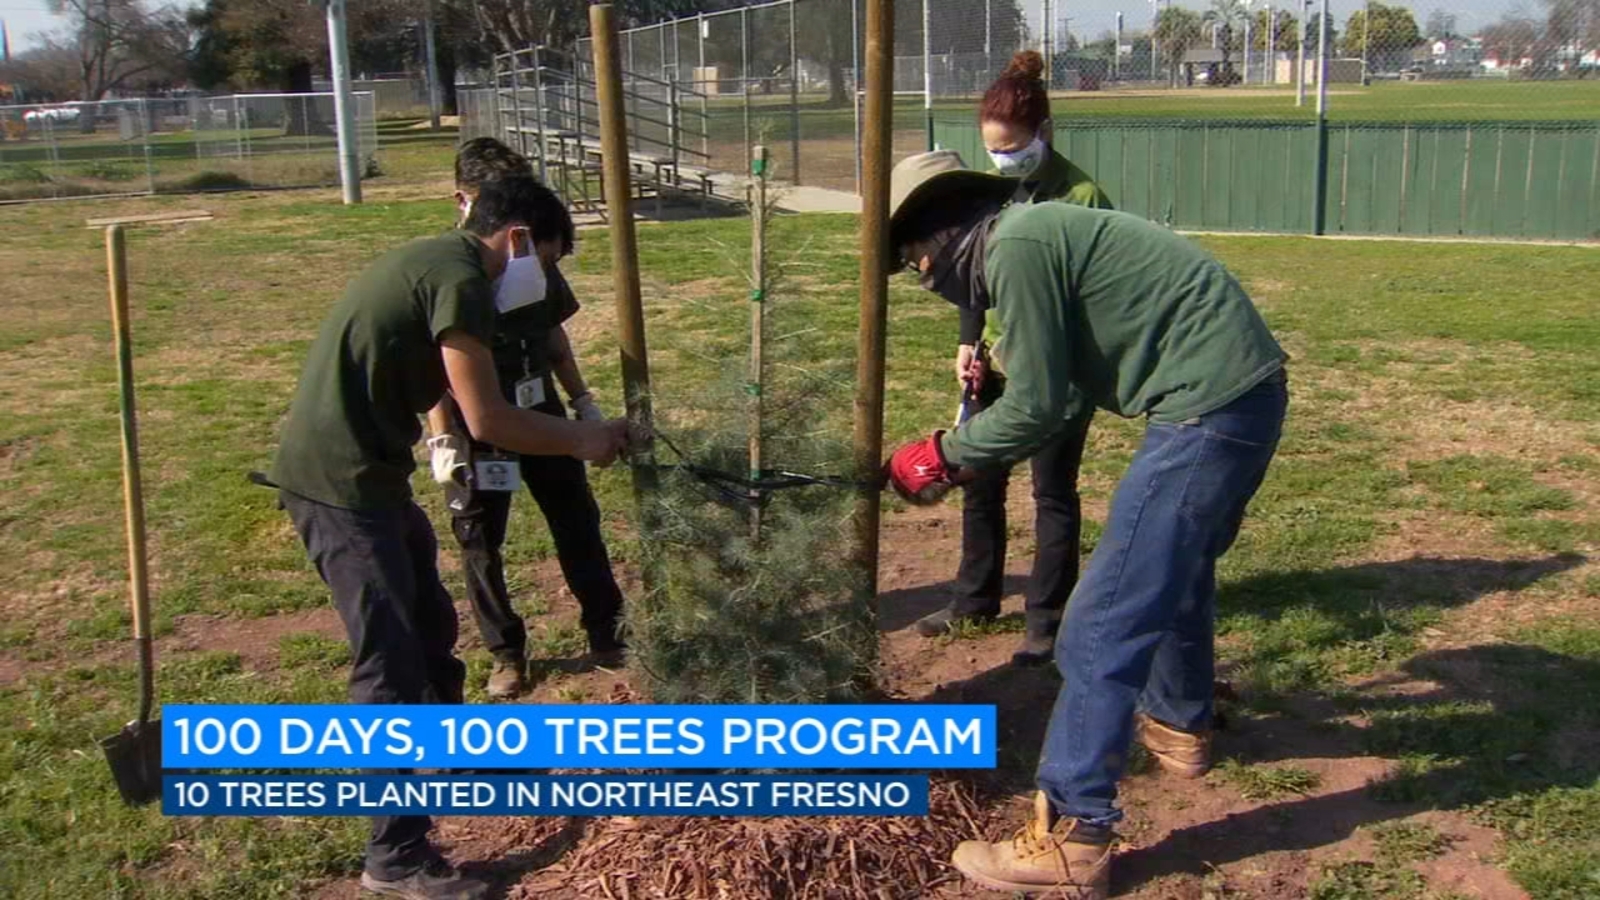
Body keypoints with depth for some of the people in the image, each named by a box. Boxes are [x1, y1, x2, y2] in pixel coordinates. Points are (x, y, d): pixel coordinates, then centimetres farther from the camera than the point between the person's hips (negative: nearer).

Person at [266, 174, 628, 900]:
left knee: (429, 625, 23)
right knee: (391, 662, -6)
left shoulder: (433, 260, 16)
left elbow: (453, 401, 22)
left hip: (360, 471, 10)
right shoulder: (461, 277, -16)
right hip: (339, 482, -10)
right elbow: (487, 420, -17)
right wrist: (580, 441, -3)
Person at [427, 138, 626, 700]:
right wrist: (442, 439, -18)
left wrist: (582, 399, 12)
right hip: (476, 429, -4)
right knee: (481, 541, 7)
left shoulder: (538, 263, 0)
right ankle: (506, 653, 24)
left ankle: (605, 630, 27)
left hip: (541, 414, 5)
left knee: (577, 522, 11)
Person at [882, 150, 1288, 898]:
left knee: (1104, 623, -7)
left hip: (1208, 405, -11)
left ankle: (1070, 840, -1)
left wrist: (942, 456, 2)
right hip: (1244, 391, 11)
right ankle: (1181, 725, 52)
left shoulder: (1016, 246, -12)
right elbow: (1058, 396, 18)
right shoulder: (1036, 234, 18)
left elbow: (1036, 408, -11)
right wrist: (967, 457, 13)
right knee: (1177, 568, 30)